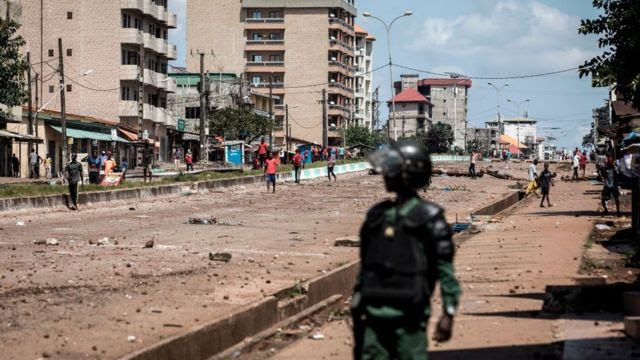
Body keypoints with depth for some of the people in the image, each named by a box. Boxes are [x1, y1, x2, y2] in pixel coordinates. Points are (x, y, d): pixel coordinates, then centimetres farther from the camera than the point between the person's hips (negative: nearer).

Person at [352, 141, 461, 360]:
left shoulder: (428, 217, -5)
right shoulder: (378, 215, 12)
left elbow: (445, 268, -7)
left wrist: (448, 312, -11)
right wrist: (357, 308, 18)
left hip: (409, 315, -6)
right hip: (375, 314, 6)